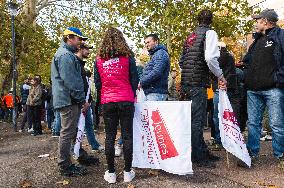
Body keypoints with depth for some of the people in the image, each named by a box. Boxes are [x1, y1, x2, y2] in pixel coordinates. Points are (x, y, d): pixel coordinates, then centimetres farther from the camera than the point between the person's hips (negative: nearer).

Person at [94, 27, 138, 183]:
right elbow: (135, 79, 1)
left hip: (107, 102, 2)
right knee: (127, 136, 6)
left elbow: (97, 83, 6)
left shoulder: (99, 59, 3)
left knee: (110, 137, 8)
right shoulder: (127, 56, -1)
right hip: (126, 100, -1)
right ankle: (127, 172, 13)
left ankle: (111, 173, 14)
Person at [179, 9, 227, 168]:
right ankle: (198, 157, 5)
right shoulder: (209, 33, -3)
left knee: (196, 119, 14)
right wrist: (221, 76, -9)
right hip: (198, 83, -8)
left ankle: (203, 152, 26)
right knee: (198, 121, -3)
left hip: (186, 83, 8)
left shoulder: (190, 36, 20)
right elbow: (210, 58, -20)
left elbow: (181, 61, 19)